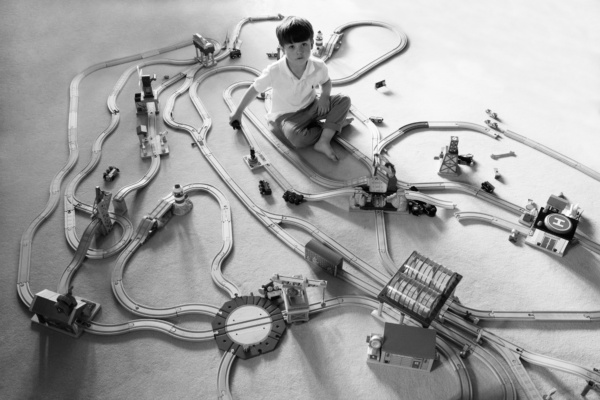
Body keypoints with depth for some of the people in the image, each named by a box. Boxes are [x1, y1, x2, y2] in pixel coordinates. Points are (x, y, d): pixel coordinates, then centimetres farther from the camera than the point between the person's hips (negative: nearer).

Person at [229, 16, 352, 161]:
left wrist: (324, 95, -15)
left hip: (311, 107, 4)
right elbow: (254, 90, -10)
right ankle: (335, 124, -9)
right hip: (287, 115, -4)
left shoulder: (319, 67, -17)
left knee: (344, 100, -14)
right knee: (296, 138, -35)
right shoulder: (274, 72, -26)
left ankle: (323, 141, -23)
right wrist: (238, 112, 0)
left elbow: (326, 82, 8)